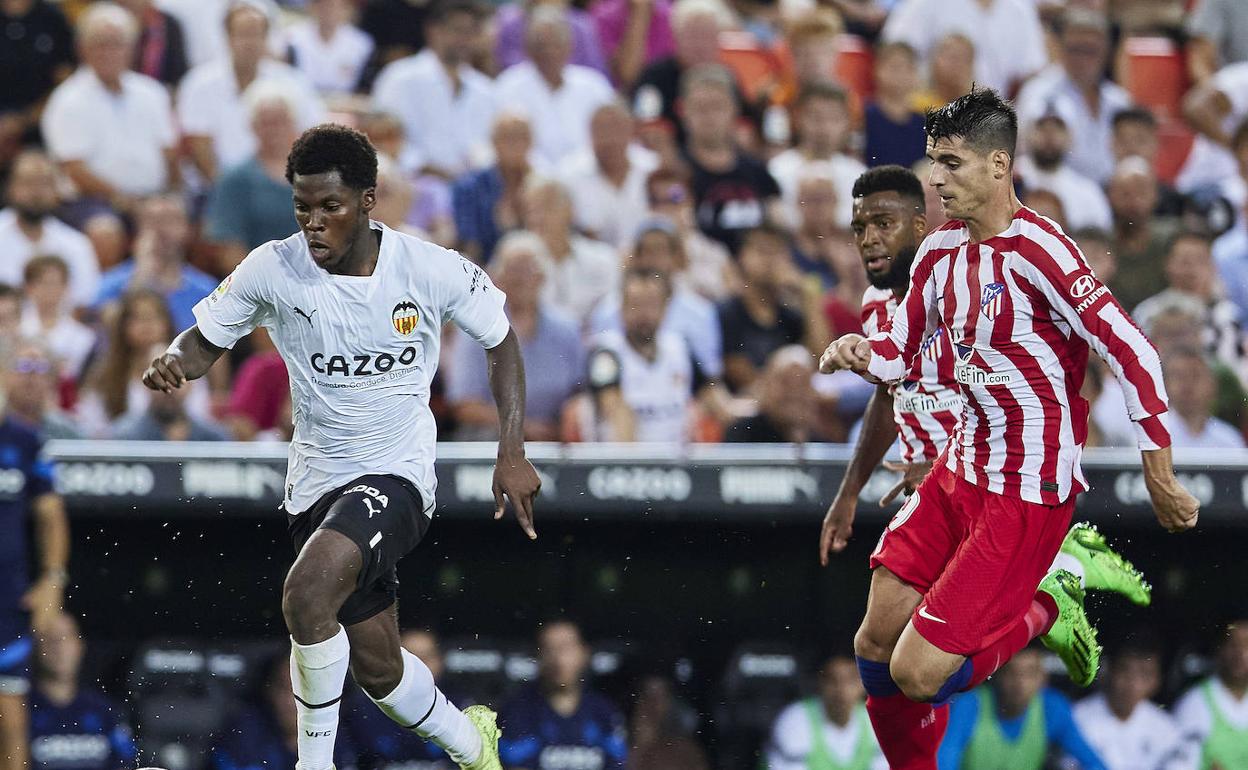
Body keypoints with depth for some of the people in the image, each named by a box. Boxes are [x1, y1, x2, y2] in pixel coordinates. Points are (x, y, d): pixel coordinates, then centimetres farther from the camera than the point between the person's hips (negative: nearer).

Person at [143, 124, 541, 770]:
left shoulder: (430, 270, -13)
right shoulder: (272, 270, -9)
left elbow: (501, 342, 3)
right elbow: (206, 339, 2)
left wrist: (512, 455, -3)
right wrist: (174, 363, -22)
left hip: (396, 475, -4)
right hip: (316, 484, 4)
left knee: (306, 594, -31)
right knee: (378, 670, 13)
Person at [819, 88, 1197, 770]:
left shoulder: (1036, 249, -21)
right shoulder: (940, 250, 5)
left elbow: (1133, 355, -21)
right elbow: (898, 350, 18)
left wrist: (1161, 482, -18)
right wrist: (860, 354, -7)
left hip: (1028, 496, -8)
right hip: (959, 474, 8)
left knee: (917, 674, -11)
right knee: (876, 646, 3)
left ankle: (1046, 606, 12)